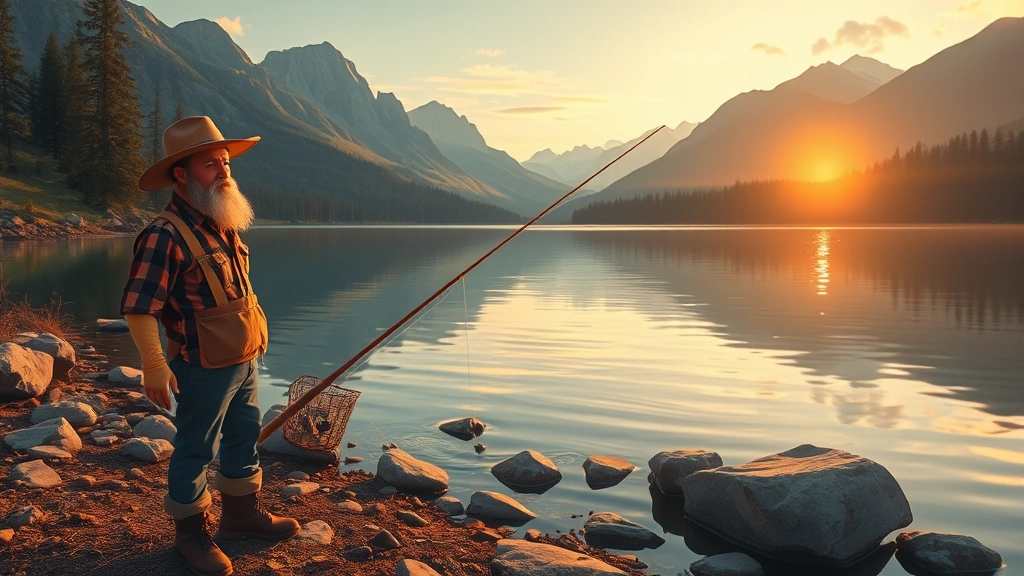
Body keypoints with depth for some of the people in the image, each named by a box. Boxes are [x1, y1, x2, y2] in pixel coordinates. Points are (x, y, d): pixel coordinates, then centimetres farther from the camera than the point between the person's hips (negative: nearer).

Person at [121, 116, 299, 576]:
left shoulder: (224, 225, 6)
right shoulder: (165, 236, -22)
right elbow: (138, 309, -22)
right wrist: (154, 367, -24)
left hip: (244, 361, 9)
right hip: (204, 368, -9)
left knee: (244, 438, 21)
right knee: (194, 450, 7)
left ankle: (243, 512, 39)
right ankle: (191, 533, 24)